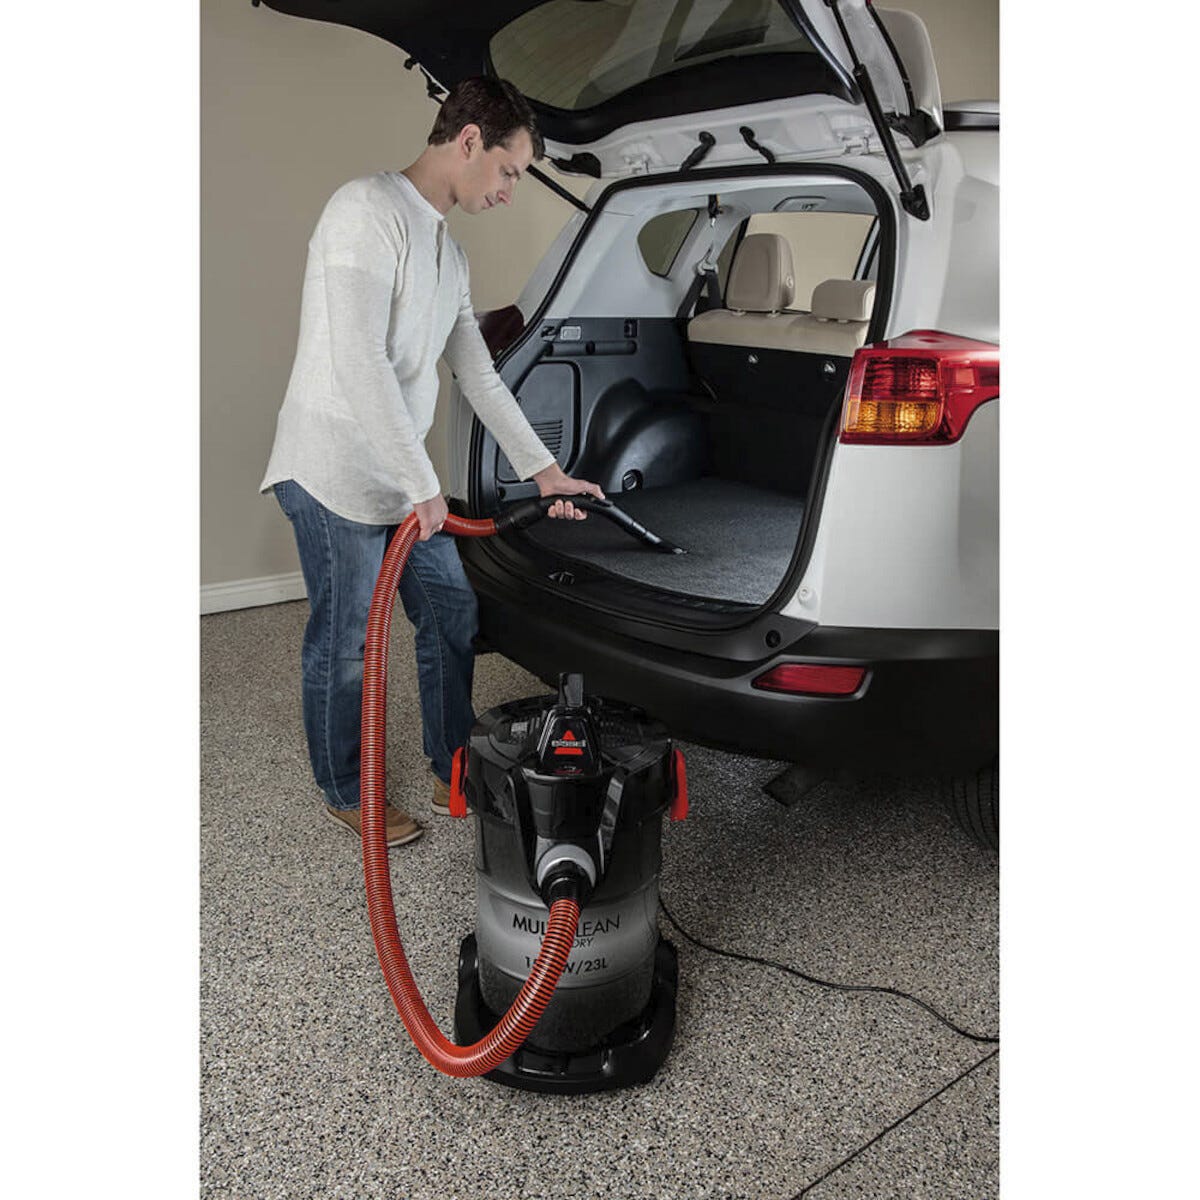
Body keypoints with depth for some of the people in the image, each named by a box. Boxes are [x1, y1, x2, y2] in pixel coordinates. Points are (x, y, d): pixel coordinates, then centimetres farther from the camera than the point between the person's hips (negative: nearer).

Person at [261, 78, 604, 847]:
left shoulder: (448, 250, 15)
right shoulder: (368, 210, -14)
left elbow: (479, 374, 18)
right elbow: (358, 360, -23)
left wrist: (542, 468, 15)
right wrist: (422, 486, -21)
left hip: (403, 479, 9)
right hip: (336, 476, -9)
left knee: (453, 615, 12)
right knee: (347, 644, 2)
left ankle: (455, 773, 28)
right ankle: (346, 794, 24)